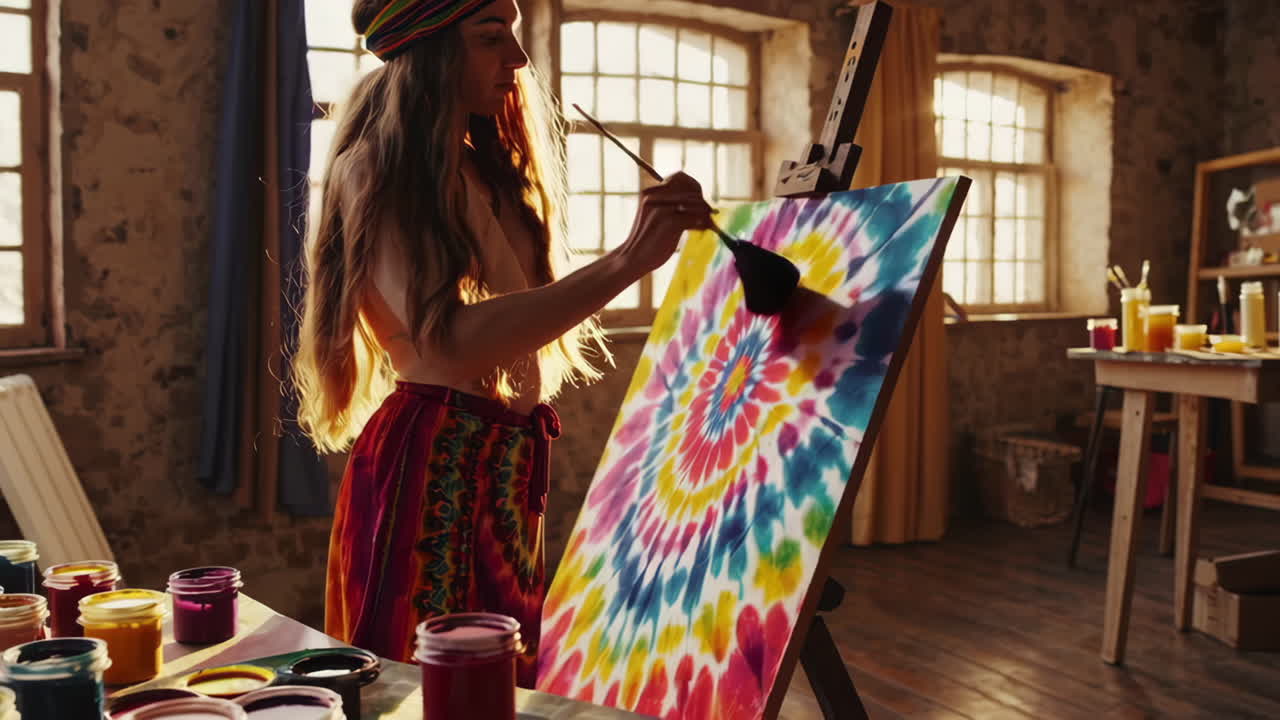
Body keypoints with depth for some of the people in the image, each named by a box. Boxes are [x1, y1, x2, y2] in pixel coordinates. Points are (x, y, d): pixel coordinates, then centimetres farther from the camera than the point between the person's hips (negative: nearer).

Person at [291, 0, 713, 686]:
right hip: (433, 464, -7)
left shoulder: (492, 170, 15)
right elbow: (448, 336, -26)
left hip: (509, 466, 8)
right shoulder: (375, 170, -10)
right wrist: (627, 261, -30)